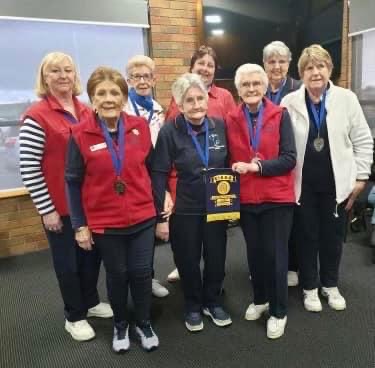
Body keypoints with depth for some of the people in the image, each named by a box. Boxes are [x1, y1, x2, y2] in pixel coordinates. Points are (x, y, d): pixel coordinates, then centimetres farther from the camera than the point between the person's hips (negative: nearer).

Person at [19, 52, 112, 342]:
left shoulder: (86, 112, 6)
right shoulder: (36, 117, -13)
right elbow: (29, 169, -14)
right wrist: (47, 209, -14)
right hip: (60, 206, -5)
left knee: (92, 254, 18)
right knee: (68, 261, 10)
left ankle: (91, 301, 42)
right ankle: (74, 316, 31)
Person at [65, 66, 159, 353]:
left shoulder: (140, 127, -3)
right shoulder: (80, 135, -9)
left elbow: (151, 168, 5)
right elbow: (73, 182, -4)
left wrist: (160, 204, 5)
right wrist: (80, 225, -4)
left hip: (143, 218, 1)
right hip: (104, 222, -1)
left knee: (141, 272, 10)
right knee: (117, 275, 14)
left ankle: (144, 324, 35)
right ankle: (120, 325, 39)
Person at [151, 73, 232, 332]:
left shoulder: (220, 126, -1)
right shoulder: (169, 132, -12)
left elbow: (229, 165, 9)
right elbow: (159, 175, -11)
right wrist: (160, 215, -13)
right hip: (184, 210, -3)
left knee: (217, 259, 13)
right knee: (188, 262, 11)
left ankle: (213, 302, 38)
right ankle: (193, 306, 35)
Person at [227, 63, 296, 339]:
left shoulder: (281, 115, -5)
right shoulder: (231, 120, 1)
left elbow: (289, 158, -11)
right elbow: (229, 160, 8)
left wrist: (256, 166, -20)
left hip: (277, 198, -3)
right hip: (246, 199, 3)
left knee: (275, 254, 3)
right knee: (254, 252, 16)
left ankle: (279, 312, 23)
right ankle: (260, 299, 39)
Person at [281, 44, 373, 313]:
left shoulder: (347, 99, -3)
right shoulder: (289, 102, -4)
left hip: (336, 183, 1)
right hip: (303, 184, 0)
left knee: (333, 237, 14)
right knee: (307, 237, 12)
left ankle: (330, 285, 36)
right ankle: (309, 288, 31)